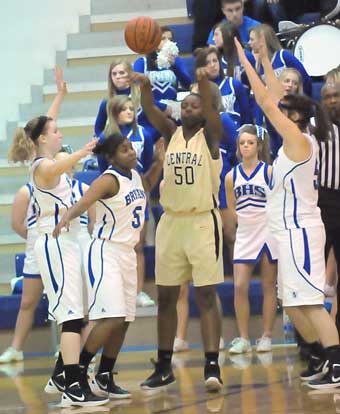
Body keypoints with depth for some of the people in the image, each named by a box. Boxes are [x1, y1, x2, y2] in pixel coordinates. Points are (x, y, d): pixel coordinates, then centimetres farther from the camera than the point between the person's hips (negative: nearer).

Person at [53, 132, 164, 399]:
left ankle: (104, 379, 19)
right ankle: (78, 371, -7)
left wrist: (159, 163, 16)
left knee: (123, 322, 9)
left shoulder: (135, 175, 8)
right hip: (106, 253, -8)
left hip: (127, 254, 8)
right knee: (112, 318, -19)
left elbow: (146, 187, 32)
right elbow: (85, 201, -34)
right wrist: (68, 216, -55)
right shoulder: (109, 179, -16)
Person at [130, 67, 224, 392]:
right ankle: (164, 367, 16)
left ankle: (212, 366, -10)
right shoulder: (172, 134, 8)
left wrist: (204, 85, -43)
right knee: (165, 297, 8)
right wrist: (145, 89, -32)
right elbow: (151, 114, -9)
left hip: (203, 222, -4)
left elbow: (212, 112, -22)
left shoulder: (209, 136, -1)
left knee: (206, 297, -7)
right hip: (170, 222, 5)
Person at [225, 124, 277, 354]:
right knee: (240, 286, -4)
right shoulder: (231, 176, 3)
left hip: (268, 234, -3)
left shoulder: (269, 172, -5)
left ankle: (267, 336, 11)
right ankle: (243, 338, 3)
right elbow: (232, 212, 11)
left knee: (269, 286, 4)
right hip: (245, 235, 3)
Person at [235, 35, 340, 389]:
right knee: (292, 303, 14)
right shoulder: (297, 142, 11)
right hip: (290, 230, 10)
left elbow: (265, 101, -13)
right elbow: (273, 102, 21)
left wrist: (244, 60, -8)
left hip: (300, 230, -10)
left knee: (309, 301, -12)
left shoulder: (298, 139, -11)